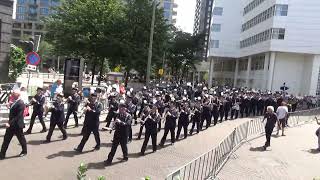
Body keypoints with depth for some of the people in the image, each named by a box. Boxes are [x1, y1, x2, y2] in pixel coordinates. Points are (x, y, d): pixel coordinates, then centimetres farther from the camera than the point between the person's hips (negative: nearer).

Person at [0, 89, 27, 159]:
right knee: (6, 139, 9)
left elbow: (18, 116, -24)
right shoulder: (14, 102, 7)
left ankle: (24, 151, 29)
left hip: (17, 125, -8)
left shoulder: (21, 103, -20)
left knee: (21, 139, 10)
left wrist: (10, 123, -26)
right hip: (11, 124, 8)